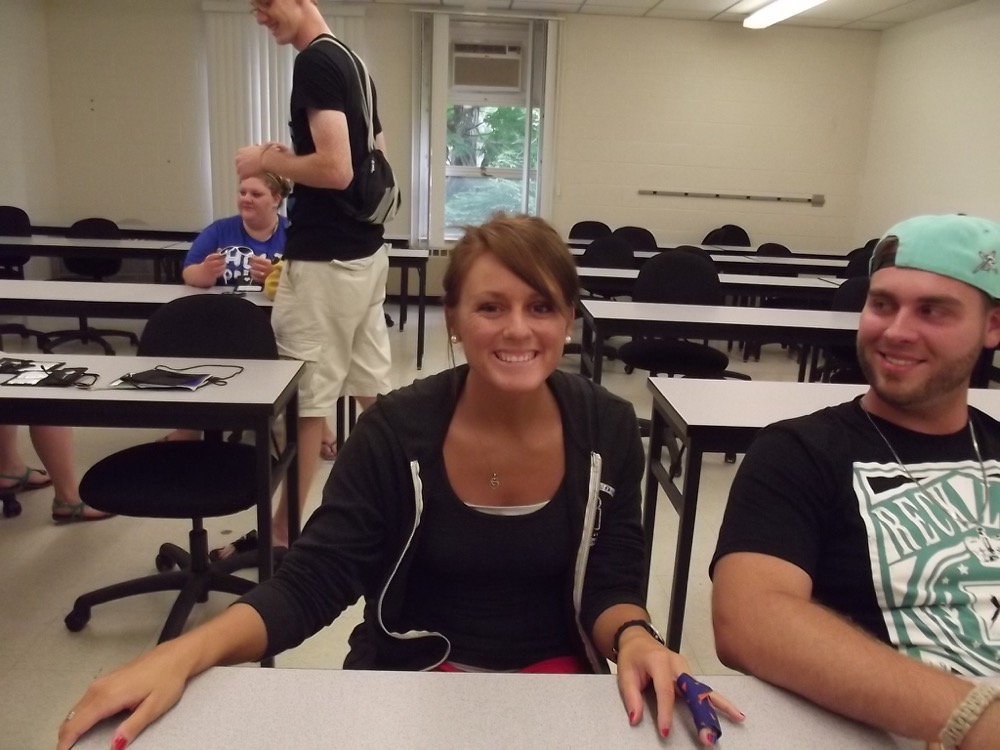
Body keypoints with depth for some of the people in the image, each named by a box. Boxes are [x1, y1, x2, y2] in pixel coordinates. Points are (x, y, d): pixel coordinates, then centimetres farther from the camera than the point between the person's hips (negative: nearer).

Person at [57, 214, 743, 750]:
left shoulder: (609, 429, -8)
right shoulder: (397, 429, -13)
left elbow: (611, 584, -6)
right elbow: (311, 580, -14)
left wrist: (634, 640, -29)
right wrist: (182, 656, -30)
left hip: (555, 679, 2)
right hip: (412, 679, -1)